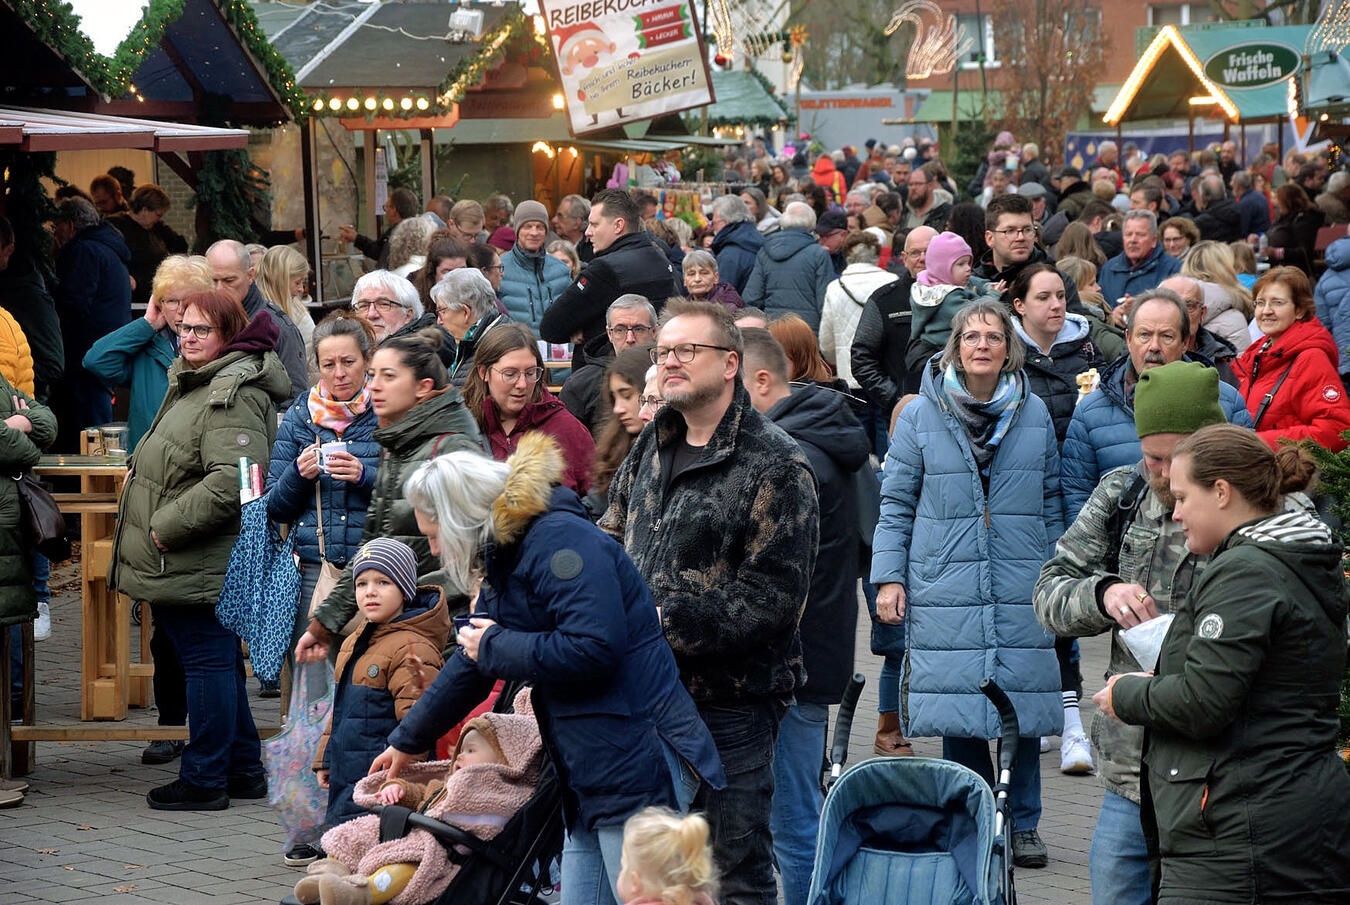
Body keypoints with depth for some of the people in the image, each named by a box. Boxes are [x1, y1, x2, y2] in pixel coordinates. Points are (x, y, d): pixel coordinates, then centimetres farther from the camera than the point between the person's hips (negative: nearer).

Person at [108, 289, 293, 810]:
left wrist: (167, 527, -23)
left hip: (204, 564, -11)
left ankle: (204, 780, 3)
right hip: (183, 563, 11)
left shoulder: (234, 395, -17)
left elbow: (232, 479, -29)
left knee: (208, 660, -4)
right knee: (218, 660, 16)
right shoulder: (193, 383, 17)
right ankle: (244, 771, 25)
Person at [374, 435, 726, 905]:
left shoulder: (561, 539, -14)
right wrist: (407, 742, 42)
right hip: (591, 778, 10)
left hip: (639, 766, -10)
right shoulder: (505, 559, 17)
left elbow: (593, 648, -27)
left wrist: (496, 646, -11)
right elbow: (470, 664, 31)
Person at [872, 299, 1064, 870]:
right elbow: (896, 502, 5)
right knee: (957, 712, -1)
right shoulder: (921, 415, 2)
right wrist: (889, 577, -2)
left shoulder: (1034, 414, 8)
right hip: (946, 590, -1)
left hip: (1021, 591, 1)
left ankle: (1022, 825, 14)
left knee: (1024, 702, 1)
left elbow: (1052, 503, 15)